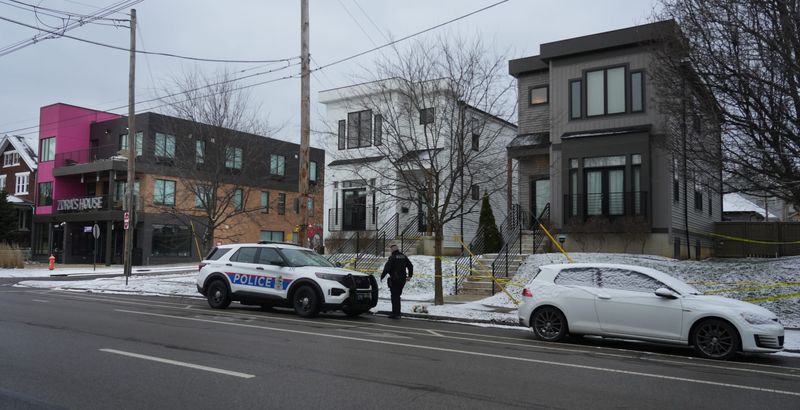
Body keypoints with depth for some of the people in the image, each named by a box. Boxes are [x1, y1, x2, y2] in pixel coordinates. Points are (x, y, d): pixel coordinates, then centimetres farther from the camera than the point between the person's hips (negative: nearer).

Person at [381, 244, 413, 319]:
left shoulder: (392, 257, -11)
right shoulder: (404, 256, 9)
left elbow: (387, 268, -17)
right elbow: (410, 266, 15)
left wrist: (382, 276, -6)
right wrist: (409, 275, 25)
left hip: (394, 279, -6)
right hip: (402, 279, 6)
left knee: (395, 296, -1)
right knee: (397, 296, 16)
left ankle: (396, 314, -3)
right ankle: (396, 313, 19)